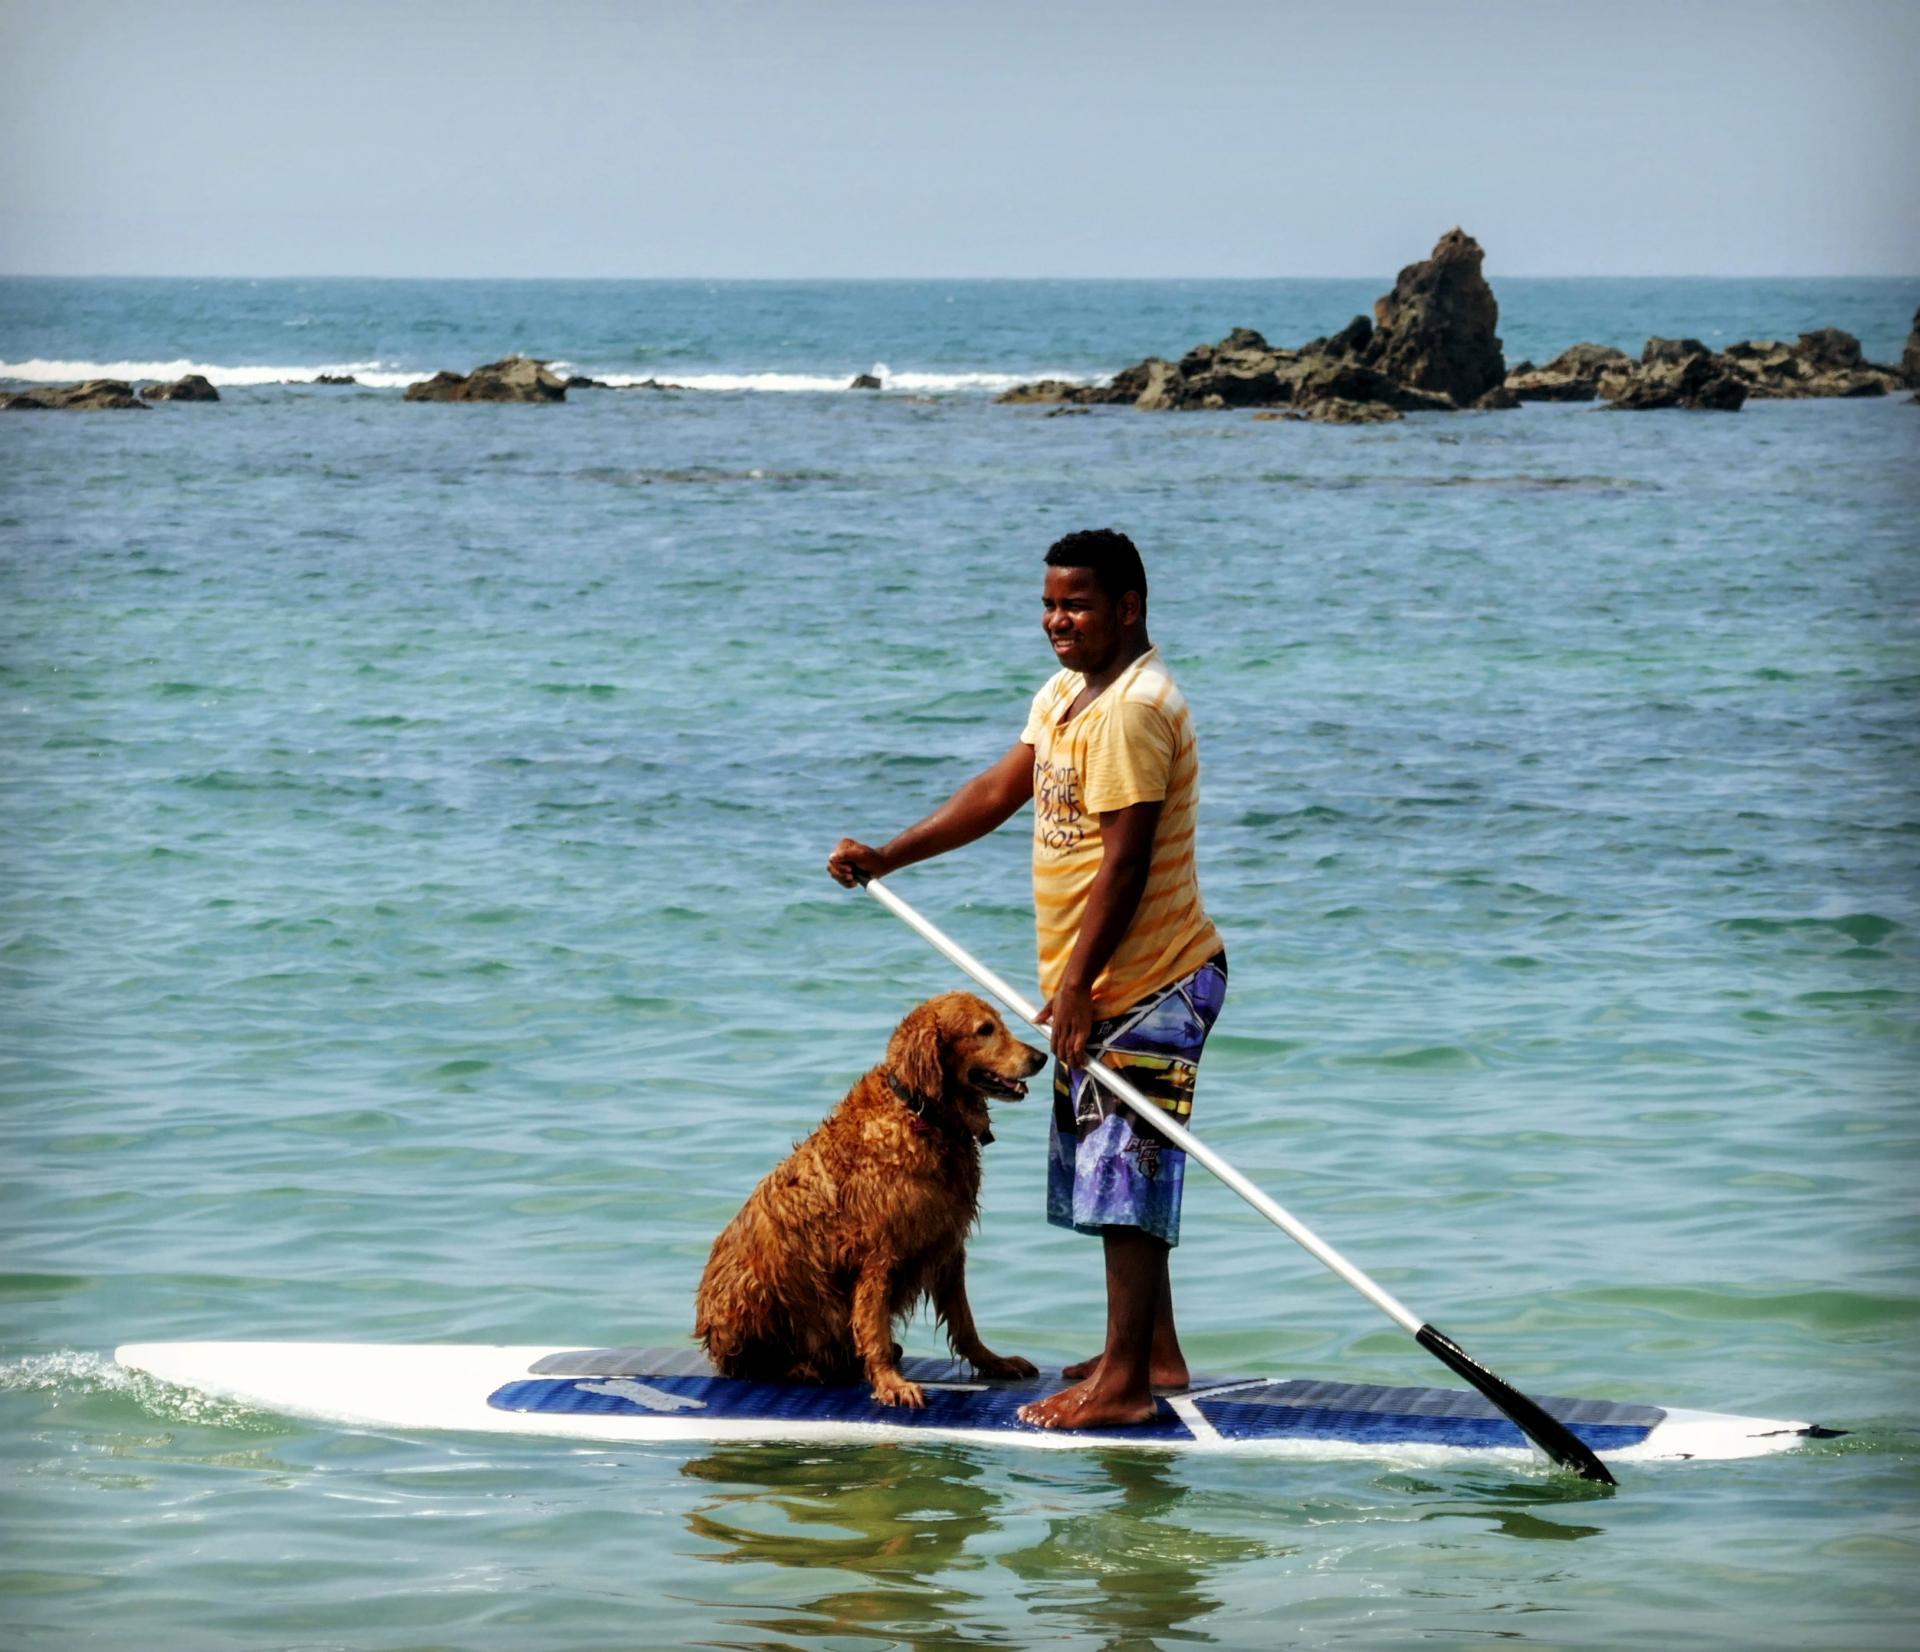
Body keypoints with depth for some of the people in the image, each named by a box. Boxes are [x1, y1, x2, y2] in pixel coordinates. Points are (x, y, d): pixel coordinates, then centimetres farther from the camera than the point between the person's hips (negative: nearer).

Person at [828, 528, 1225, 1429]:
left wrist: (1076, 983, -23)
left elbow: (1125, 859, -23)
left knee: (1126, 1176, -8)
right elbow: (1000, 790, 18)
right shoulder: (1069, 692, 13)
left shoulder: (1134, 709, -20)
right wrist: (888, 857, 11)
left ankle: (1123, 1383, -6)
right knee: (1119, 1175, 17)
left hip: (1149, 985, -11)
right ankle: (1155, 1353, 26)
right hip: (1106, 983, 11)